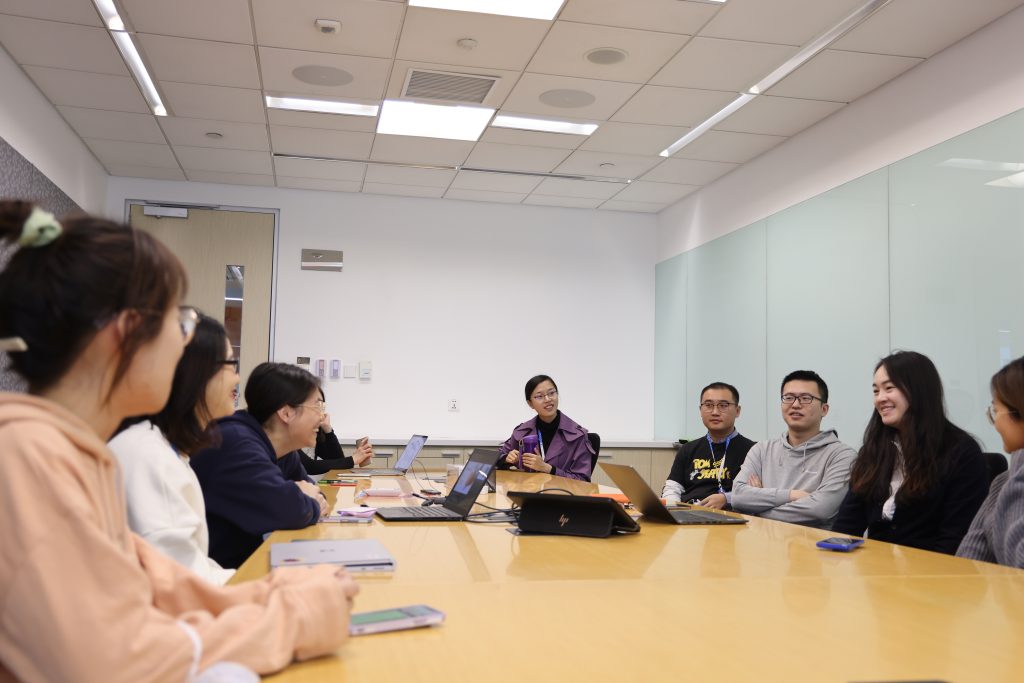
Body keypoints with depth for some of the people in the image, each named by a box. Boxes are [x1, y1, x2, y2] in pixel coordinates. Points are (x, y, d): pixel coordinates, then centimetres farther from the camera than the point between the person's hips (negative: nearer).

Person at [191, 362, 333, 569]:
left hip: (248, 562, 8)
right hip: (213, 571, -8)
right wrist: (313, 506, -11)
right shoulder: (236, 443, -22)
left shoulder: (283, 451, 5)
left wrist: (313, 500, -7)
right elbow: (283, 507, -32)